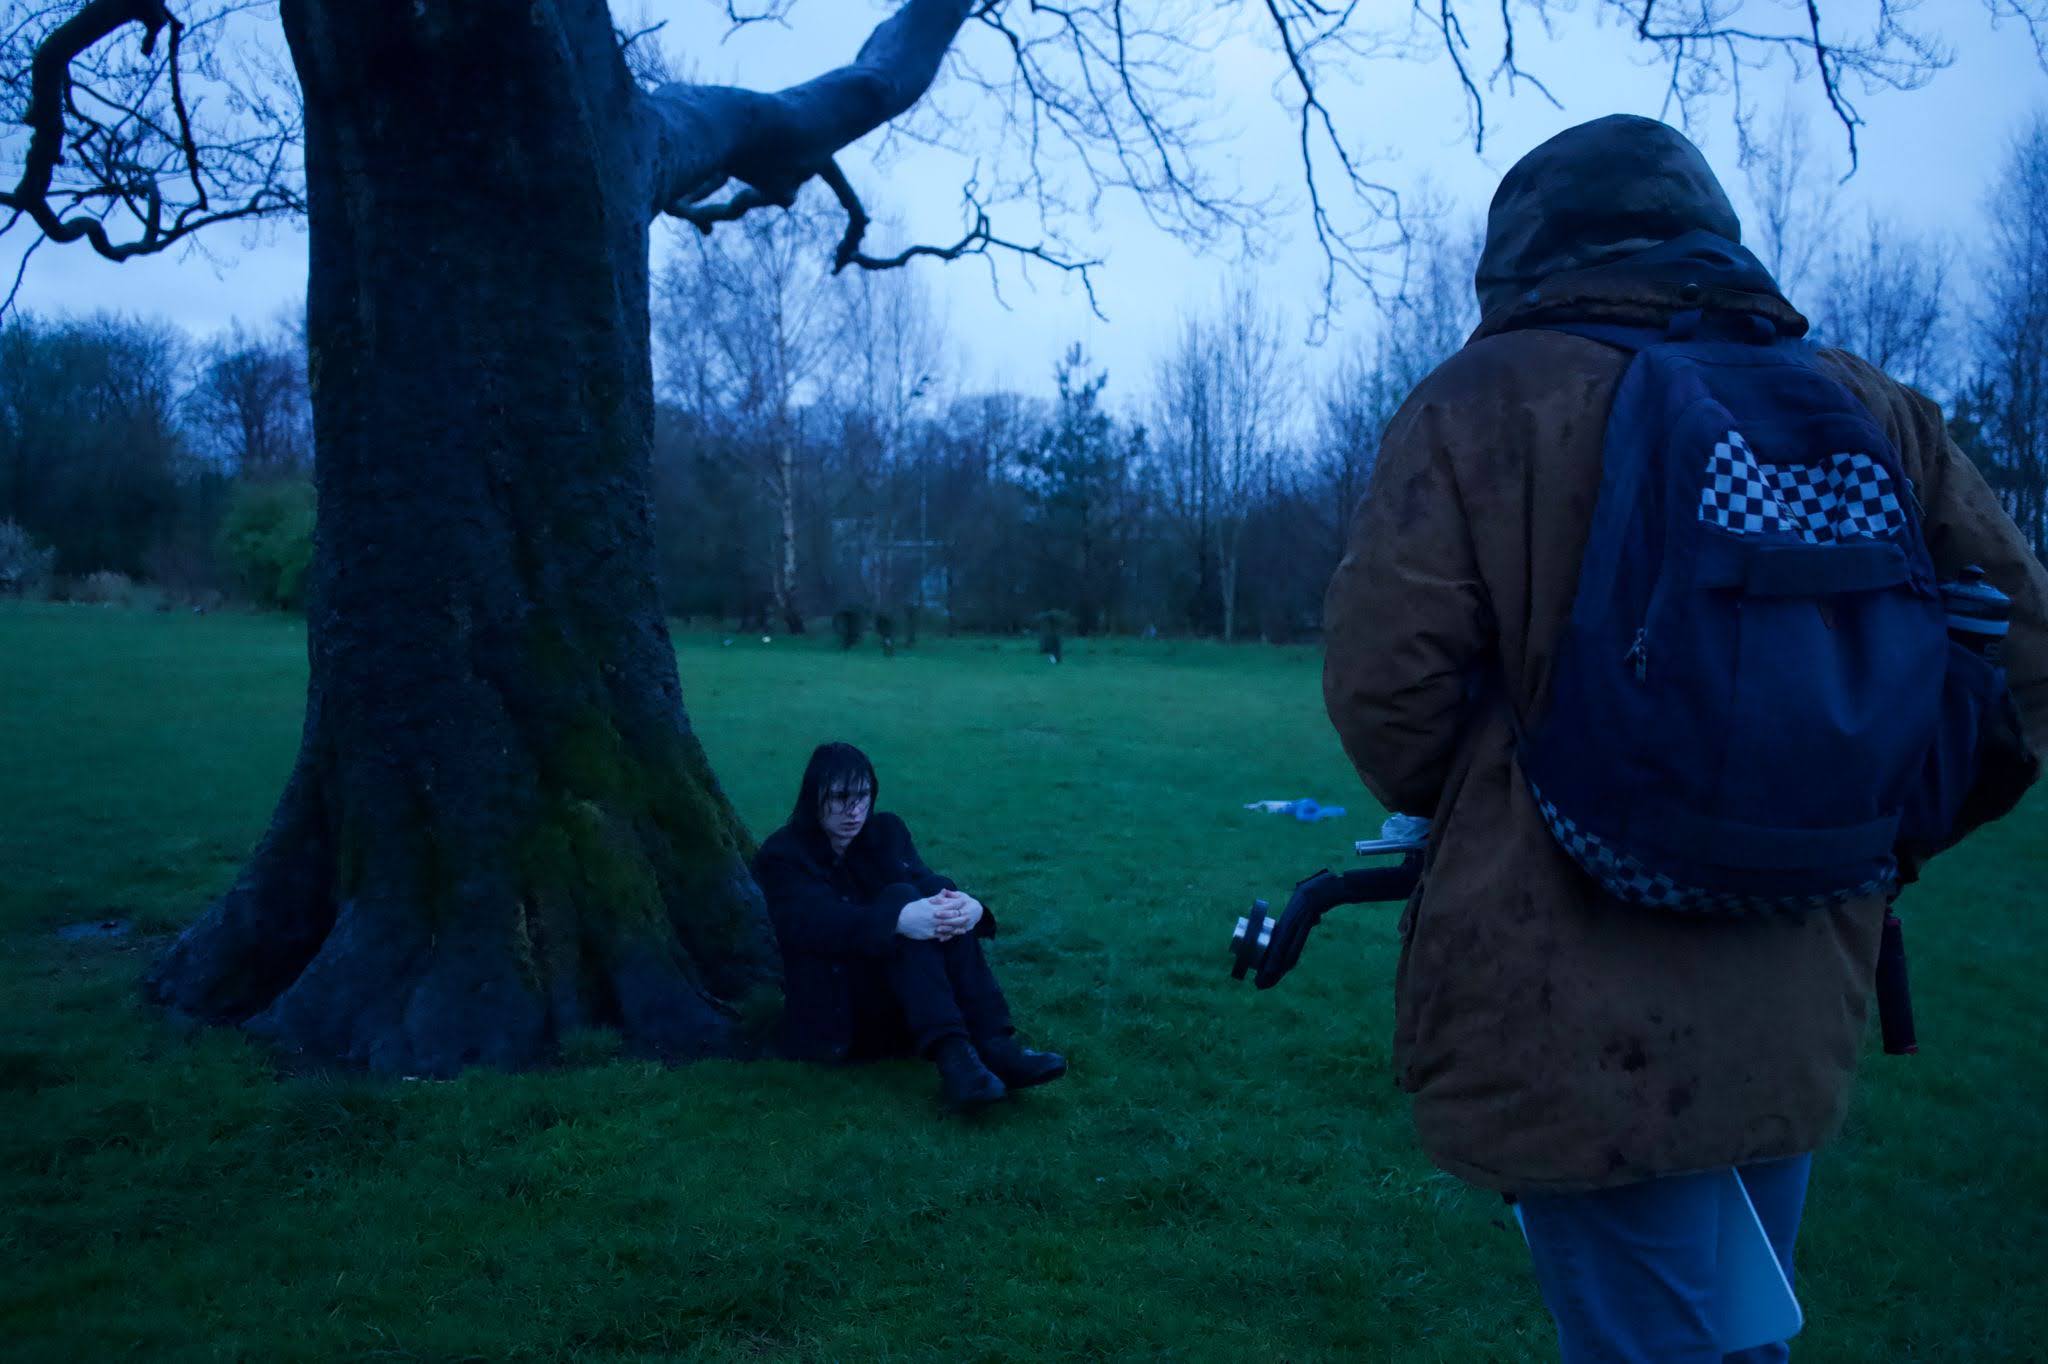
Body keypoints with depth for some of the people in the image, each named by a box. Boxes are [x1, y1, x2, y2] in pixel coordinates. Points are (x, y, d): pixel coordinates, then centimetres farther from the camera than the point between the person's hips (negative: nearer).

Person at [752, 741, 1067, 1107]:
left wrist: (968, 905, -33)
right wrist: (898, 919, -43)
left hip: (906, 989, 5)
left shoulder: (887, 831, 8)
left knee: (943, 910, -23)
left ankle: (994, 1045, -36)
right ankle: (950, 1051, -46)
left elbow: (928, 882, -8)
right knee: (901, 895, -28)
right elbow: (821, 921, -25)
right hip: (837, 1008, -5)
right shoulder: (782, 855, -7)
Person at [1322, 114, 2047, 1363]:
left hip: (1580, 1027, -5)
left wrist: (1459, 817, 7)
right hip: (1798, 1022, 6)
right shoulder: (1868, 407, 7)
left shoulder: (1479, 404, -7)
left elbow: (1384, 682, -13)